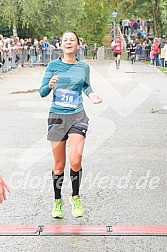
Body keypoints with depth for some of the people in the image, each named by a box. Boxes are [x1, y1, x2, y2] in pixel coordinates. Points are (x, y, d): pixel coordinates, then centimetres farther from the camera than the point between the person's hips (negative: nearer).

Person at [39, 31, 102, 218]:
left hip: (77, 116, 0)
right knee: (59, 165, 5)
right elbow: (42, 92, 0)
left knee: (75, 161, -14)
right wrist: (50, 85, -22)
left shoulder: (83, 66, 4)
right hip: (57, 117, 0)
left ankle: (75, 197, 10)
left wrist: (91, 95, 1)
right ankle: (57, 201, 26)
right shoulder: (53, 65, -1)